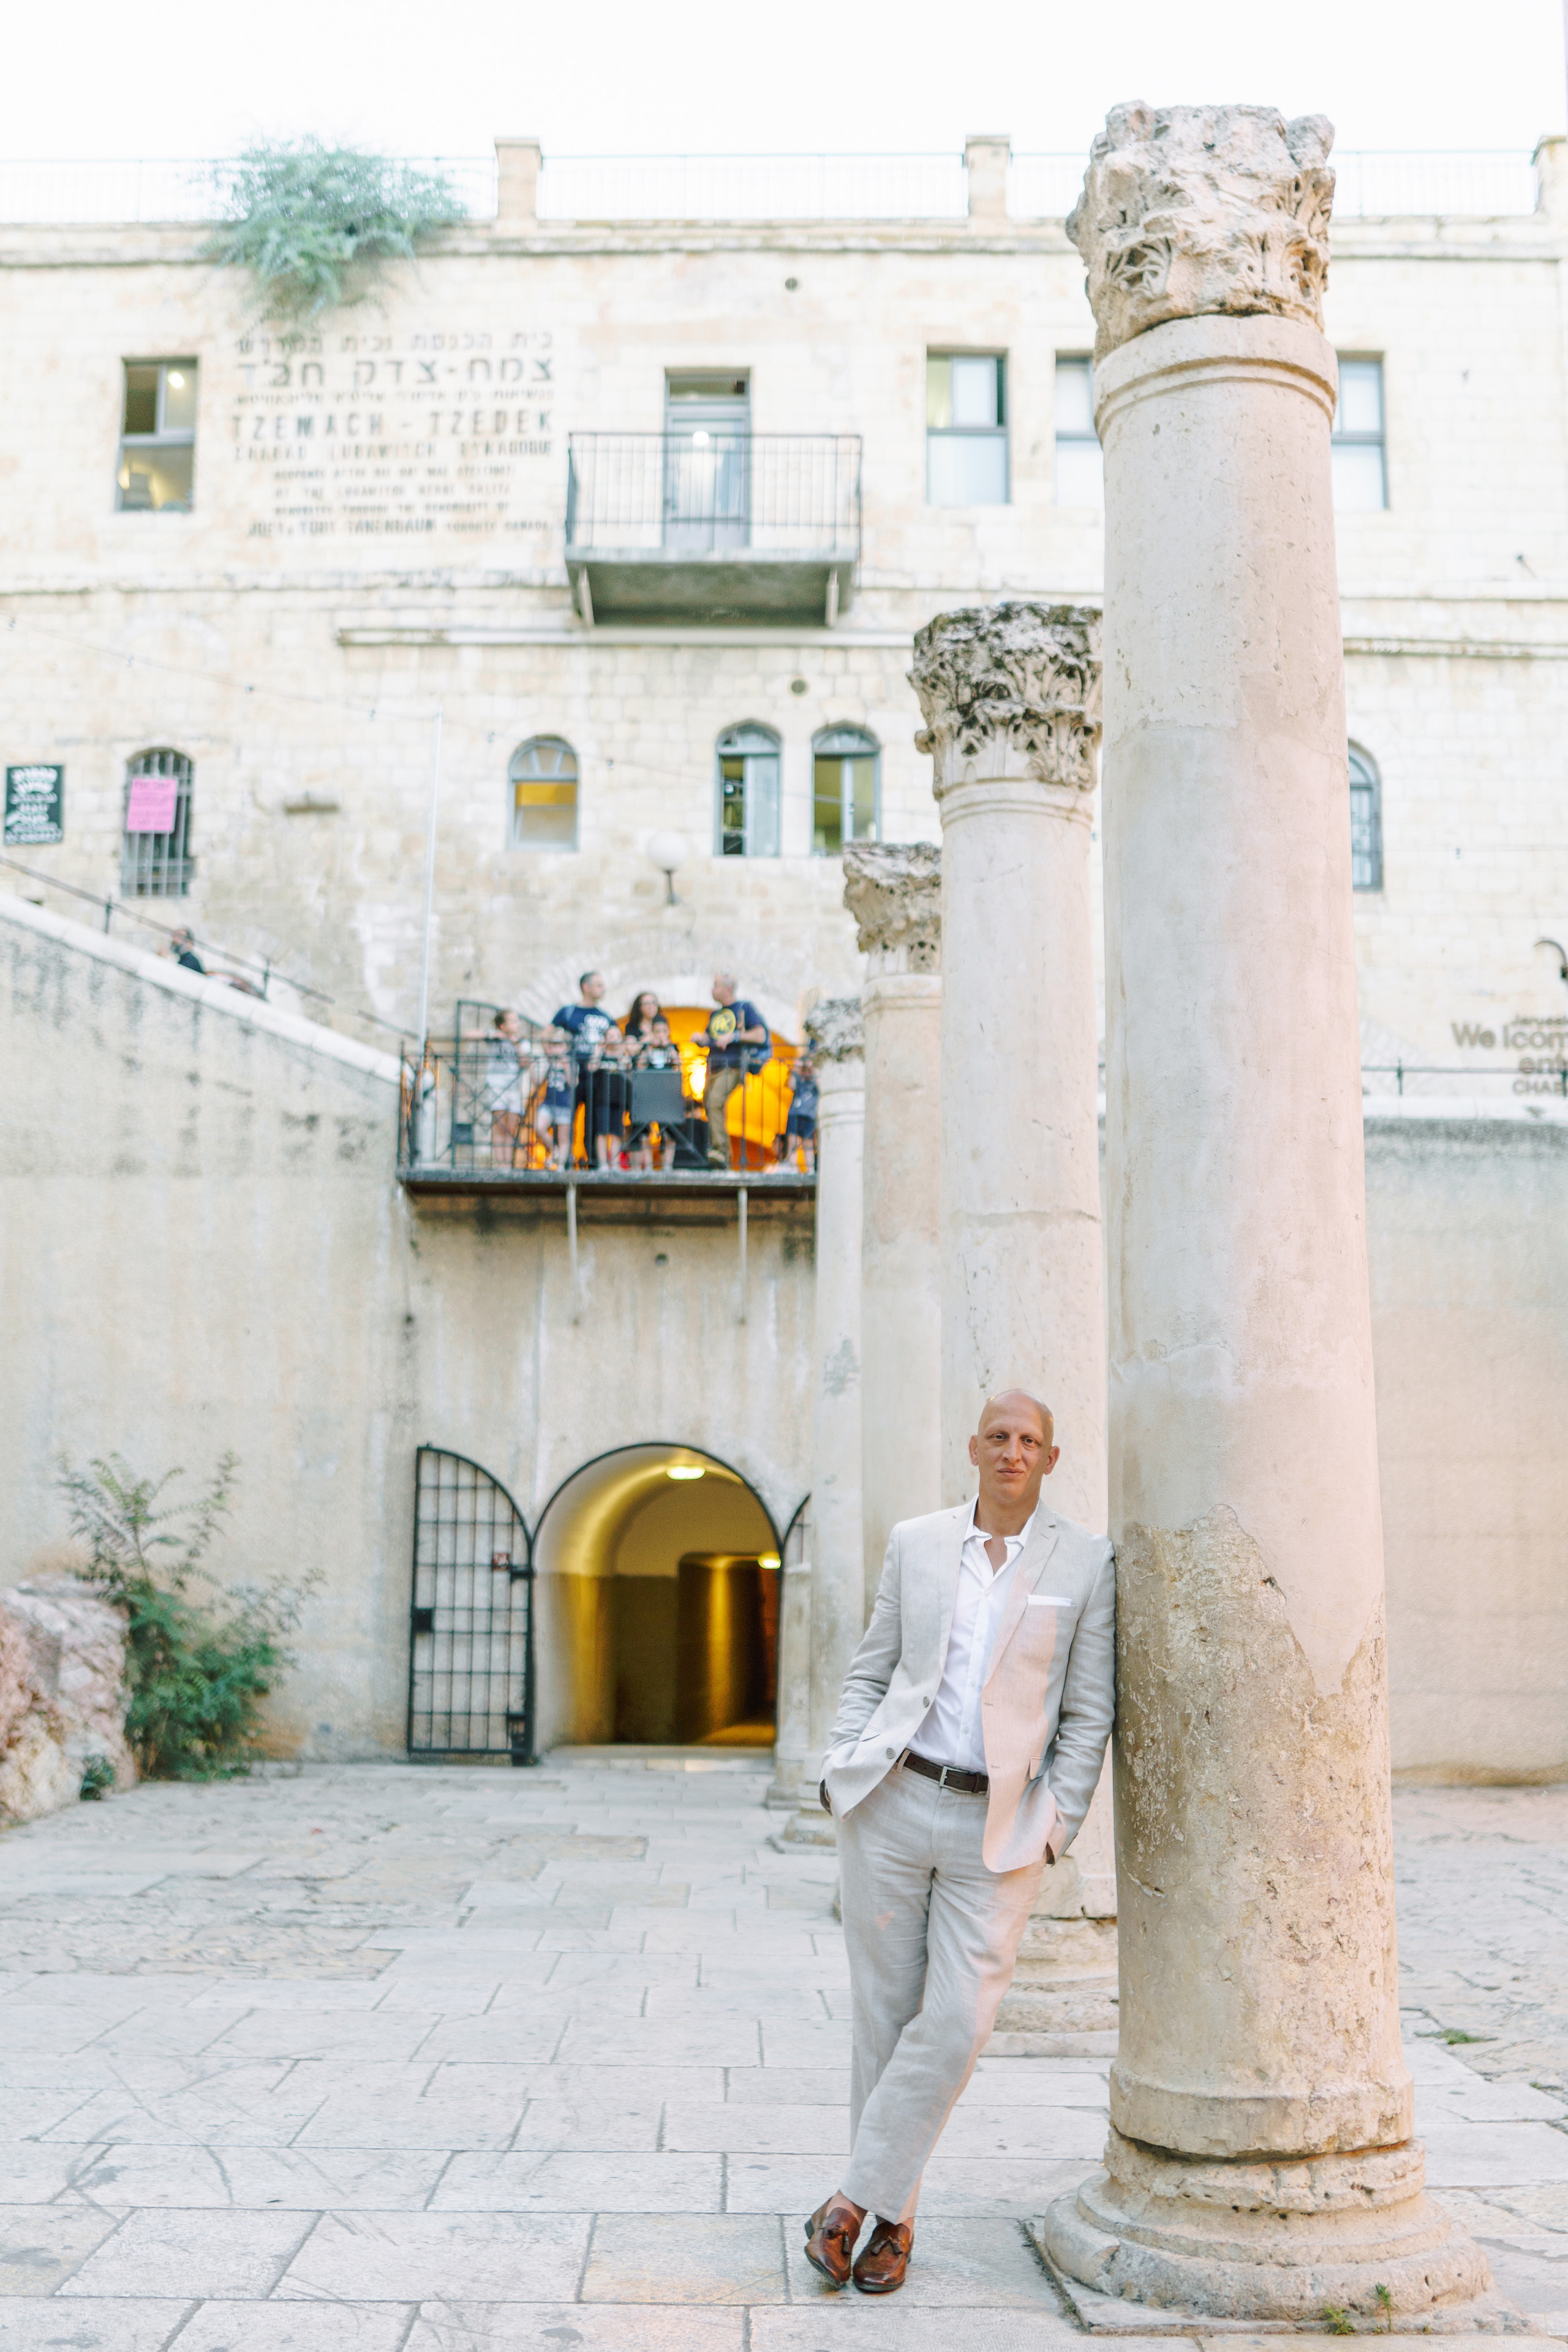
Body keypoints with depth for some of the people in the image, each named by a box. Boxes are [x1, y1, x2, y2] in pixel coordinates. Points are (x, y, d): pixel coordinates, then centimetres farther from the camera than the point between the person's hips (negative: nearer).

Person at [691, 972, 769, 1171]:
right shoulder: (716, 1015, 21)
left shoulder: (744, 1008, 0)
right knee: (709, 1105, 5)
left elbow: (761, 1035, -9)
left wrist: (733, 1037, -18)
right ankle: (725, 1158, 14)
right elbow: (707, 1040, 25)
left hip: (733, 1067, -8)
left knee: (714, 1102, -26)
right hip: (714, 1067, 8)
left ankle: (720, 1150, -28)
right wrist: (700, 1038, 1)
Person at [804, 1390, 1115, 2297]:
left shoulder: (1085, 1562, 0)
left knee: (957, 2024, -7)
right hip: (892, 1803, 2)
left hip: (999, 1826, -2)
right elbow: (871, 1671, 13)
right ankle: (894, 2220, 20)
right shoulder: (915, 1542, 7)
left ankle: (858, 2201, 8)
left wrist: (1057, 1823, -4)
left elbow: (1089, 1712, 2)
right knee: (884, 2013, 6)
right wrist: (843, 1768, 1)